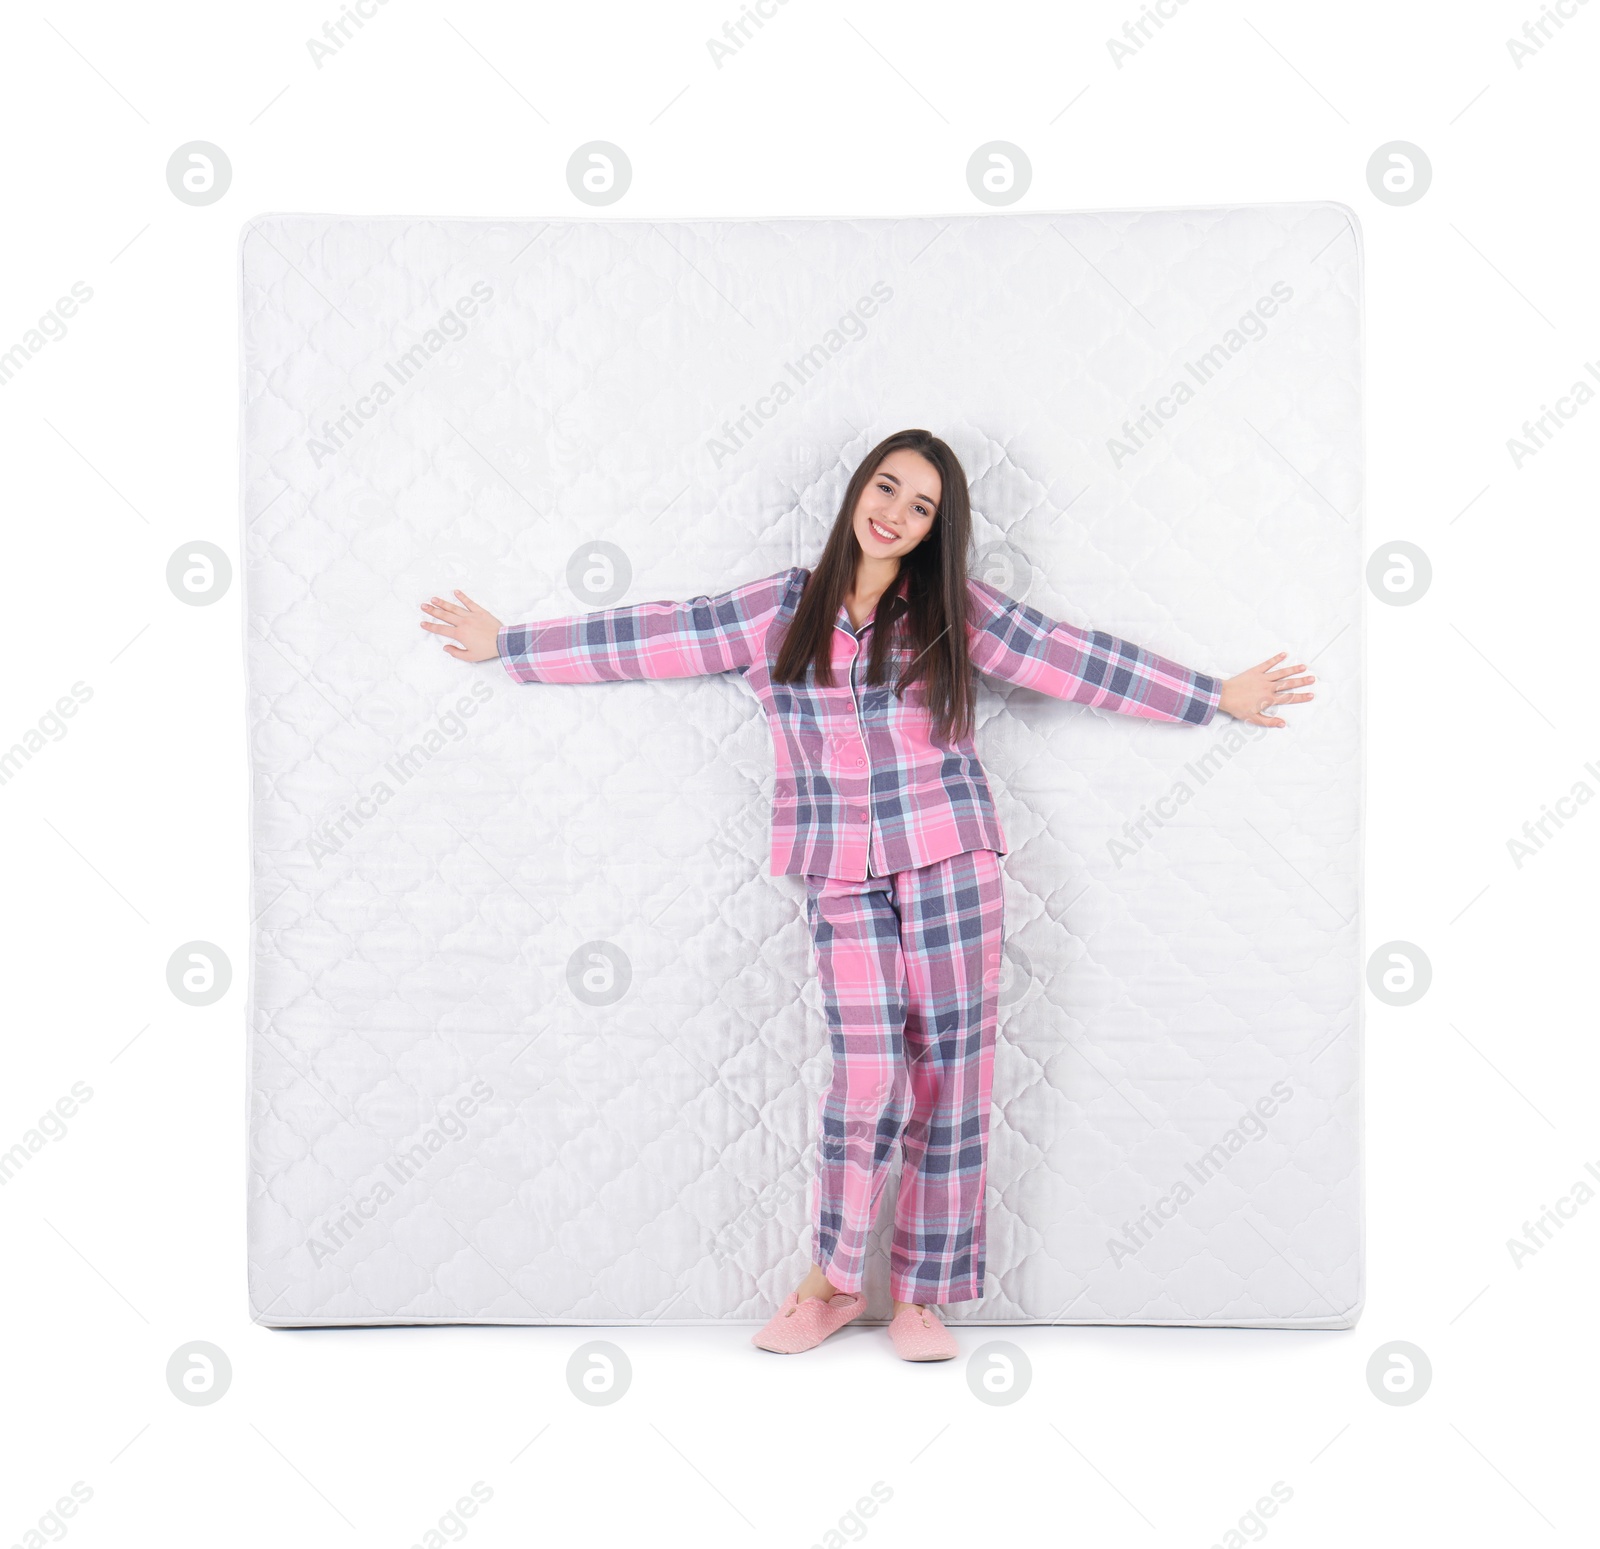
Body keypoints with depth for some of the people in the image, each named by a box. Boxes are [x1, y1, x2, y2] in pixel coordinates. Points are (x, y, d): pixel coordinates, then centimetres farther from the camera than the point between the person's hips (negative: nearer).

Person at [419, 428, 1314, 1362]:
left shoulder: (956, 611, 6)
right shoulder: (780, 610, 7)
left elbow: (1077, 659, 8)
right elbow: (652, 638, 10)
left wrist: (1215, 697, 9)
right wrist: (508, 645, 13)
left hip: (951, 865, 1)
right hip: (843, 879, 0)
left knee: (950, 1073, 1)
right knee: (870, 1076, -9)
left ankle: (922, 1295, 16)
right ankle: (833, 1282, 13)